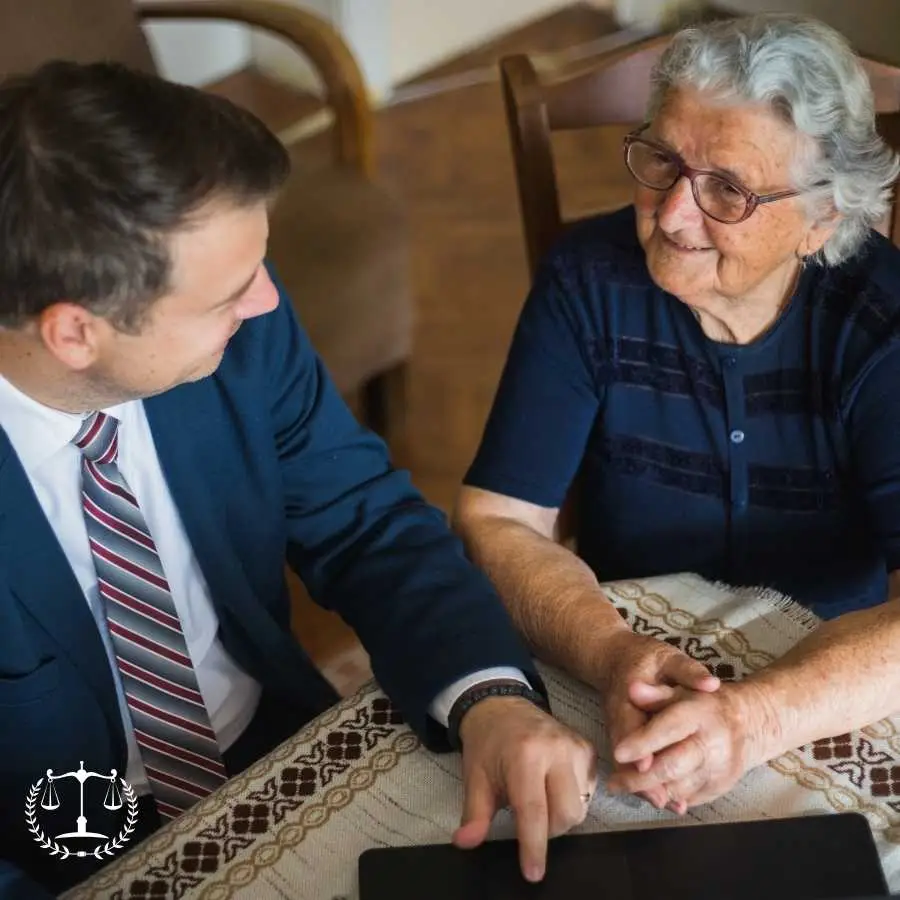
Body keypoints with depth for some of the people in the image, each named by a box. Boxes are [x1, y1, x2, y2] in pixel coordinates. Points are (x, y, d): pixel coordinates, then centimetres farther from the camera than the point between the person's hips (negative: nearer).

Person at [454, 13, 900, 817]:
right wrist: (614, 656, -29)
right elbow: (497, 521, -12)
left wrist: (755, 718, -38)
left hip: (832, 708, -1)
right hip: (619, 668, 1)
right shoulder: (590, 277, -10)